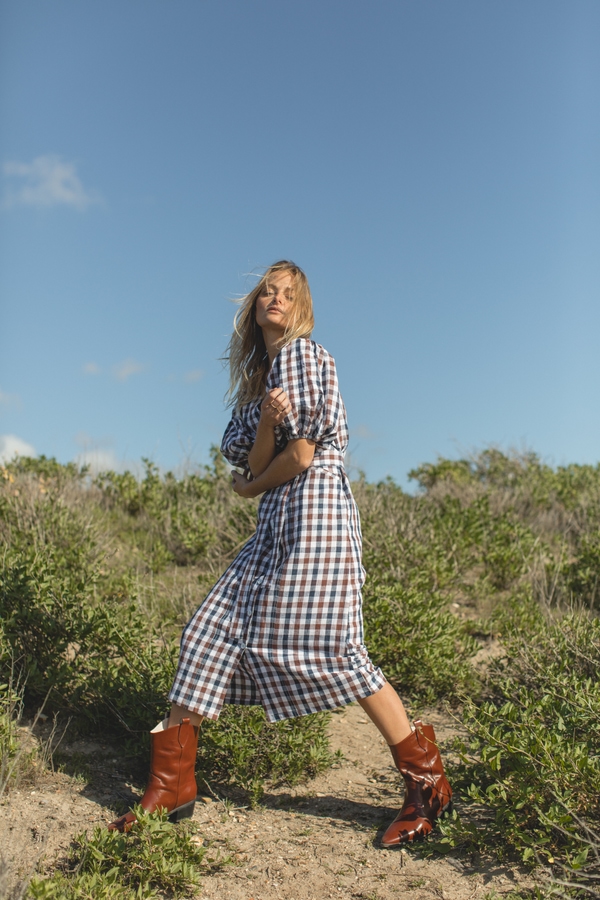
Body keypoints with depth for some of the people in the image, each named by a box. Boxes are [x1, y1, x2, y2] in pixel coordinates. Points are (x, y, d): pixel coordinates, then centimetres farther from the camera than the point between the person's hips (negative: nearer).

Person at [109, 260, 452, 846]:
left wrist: (251, 487, 5)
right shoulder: (255, 377, 22)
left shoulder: (302, 353, -2)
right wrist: (267, 421, -11)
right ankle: (171, 787, 11)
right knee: (215, 629, 3)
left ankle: (427, 781, 3)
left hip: (314, 504, -9)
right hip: (276, 519, 9)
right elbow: (248, 464, 9)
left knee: (324, 647, -11)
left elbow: (302, 455, -10)